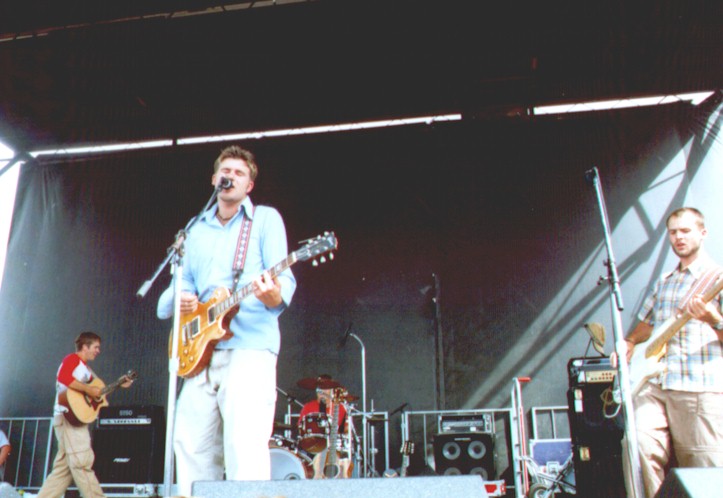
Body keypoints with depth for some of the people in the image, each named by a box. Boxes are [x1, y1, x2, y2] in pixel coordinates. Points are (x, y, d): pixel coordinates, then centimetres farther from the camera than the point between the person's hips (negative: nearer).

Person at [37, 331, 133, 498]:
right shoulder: (72, 359, -6)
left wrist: (119, 385, 17)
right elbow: (63, 377, -26)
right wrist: (89, 389, -24)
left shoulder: (85, 367, 23)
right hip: (70, 417, -10)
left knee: (63, 468, 11)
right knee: (82, 461, -9)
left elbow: (97, 389, 20)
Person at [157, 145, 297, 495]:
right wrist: (178, 298, -3)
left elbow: (284, 277, -6)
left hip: (250, 346, -6)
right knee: (191, 444, 7)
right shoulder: (197, 230, 23)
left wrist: (275, 295, -29)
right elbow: (184, 281, 22)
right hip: (202, 350, 6)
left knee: (245, 446, -14)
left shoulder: (266, 218, 6)